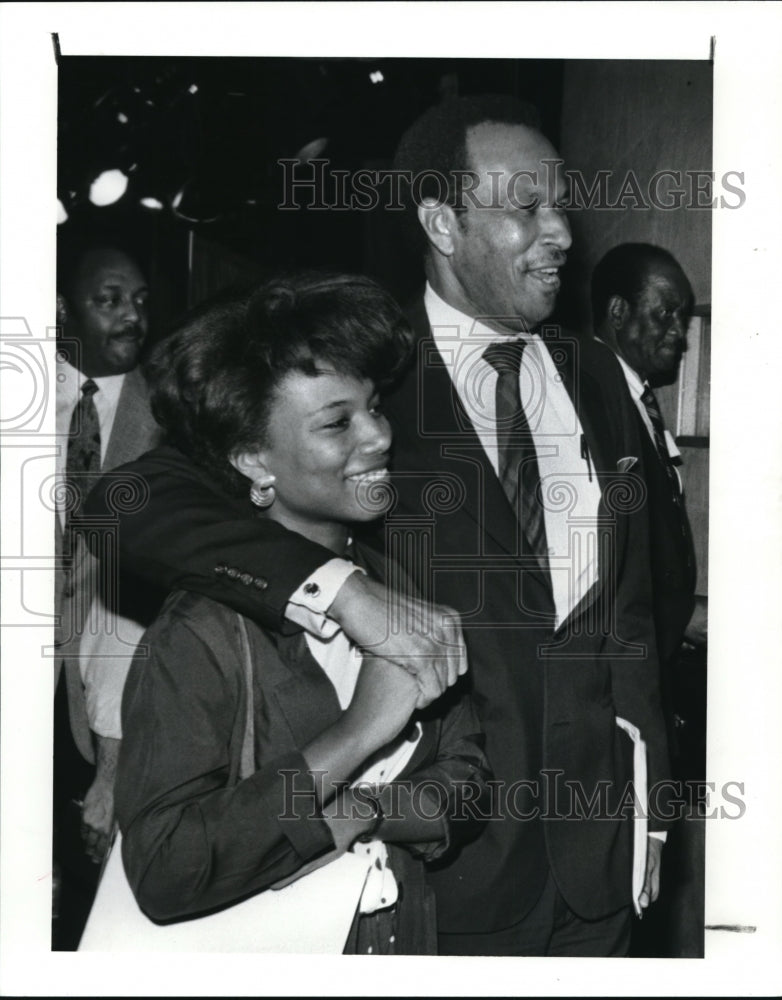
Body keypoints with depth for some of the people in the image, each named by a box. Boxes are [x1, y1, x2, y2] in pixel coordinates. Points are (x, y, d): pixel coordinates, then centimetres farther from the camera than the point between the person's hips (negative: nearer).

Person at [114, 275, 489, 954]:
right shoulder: (200, 637, -21)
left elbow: (465, 775, -1)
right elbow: (164, 871, -28)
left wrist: (356, 816, -21)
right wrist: (360, 732, -27)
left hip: (415, 933, 5)